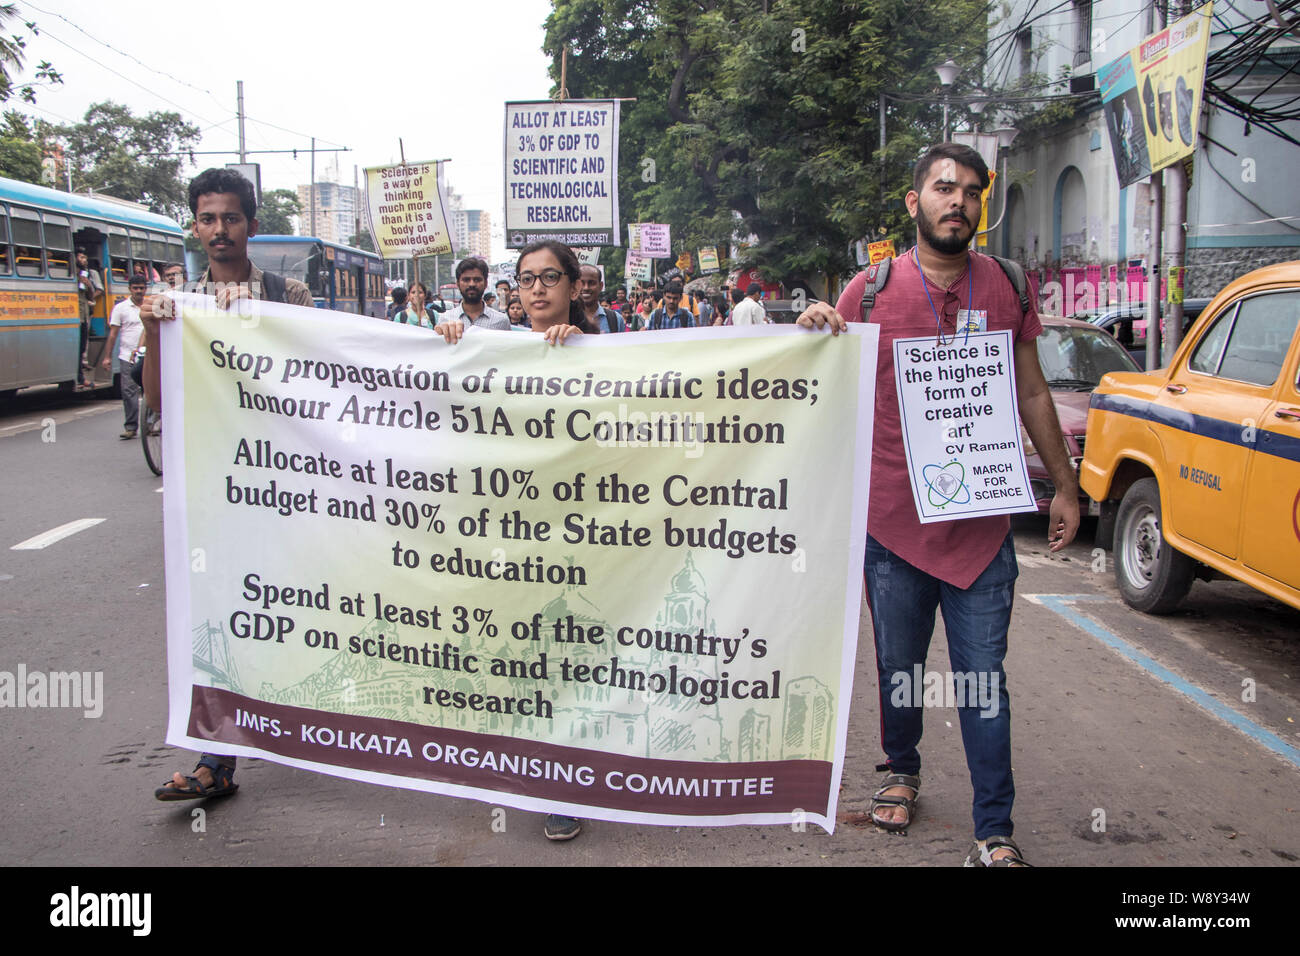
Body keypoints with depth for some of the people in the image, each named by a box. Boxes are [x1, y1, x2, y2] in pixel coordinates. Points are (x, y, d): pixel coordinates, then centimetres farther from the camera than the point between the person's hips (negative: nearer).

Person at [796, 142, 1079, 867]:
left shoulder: (1007, 286, 5)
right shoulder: (870, 290, -1)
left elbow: (1032, 393, 12)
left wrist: (1065, 487, 13)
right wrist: (815, 331, -15)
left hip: (983, 525, 1)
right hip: (894, 522, 0)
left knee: (984, 682, 3)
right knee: (899, 667, 15)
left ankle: (995, 834, 13)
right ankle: (902, 771, 41)